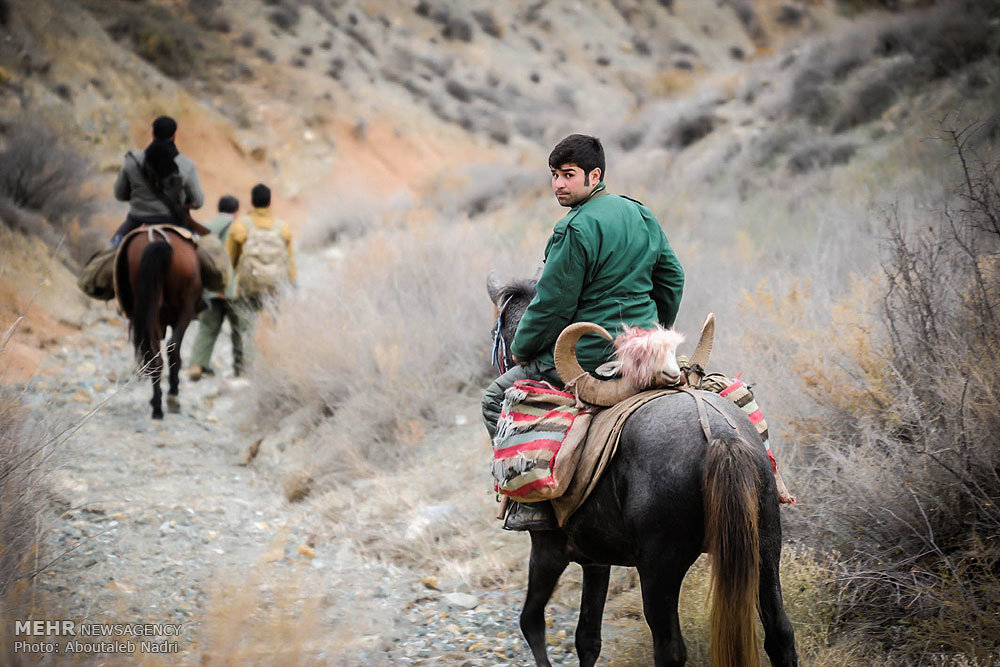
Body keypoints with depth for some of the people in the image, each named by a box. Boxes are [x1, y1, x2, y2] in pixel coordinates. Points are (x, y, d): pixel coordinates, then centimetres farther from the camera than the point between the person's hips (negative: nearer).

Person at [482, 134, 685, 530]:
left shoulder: (577, 228, -19)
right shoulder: (641, 215, 9)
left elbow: (553, 304, -17)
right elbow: (672, 279, 19)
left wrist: (521, 349, -1)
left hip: (588, 357, -9)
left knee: (498, 400, 4)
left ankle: (533, 501, -3)